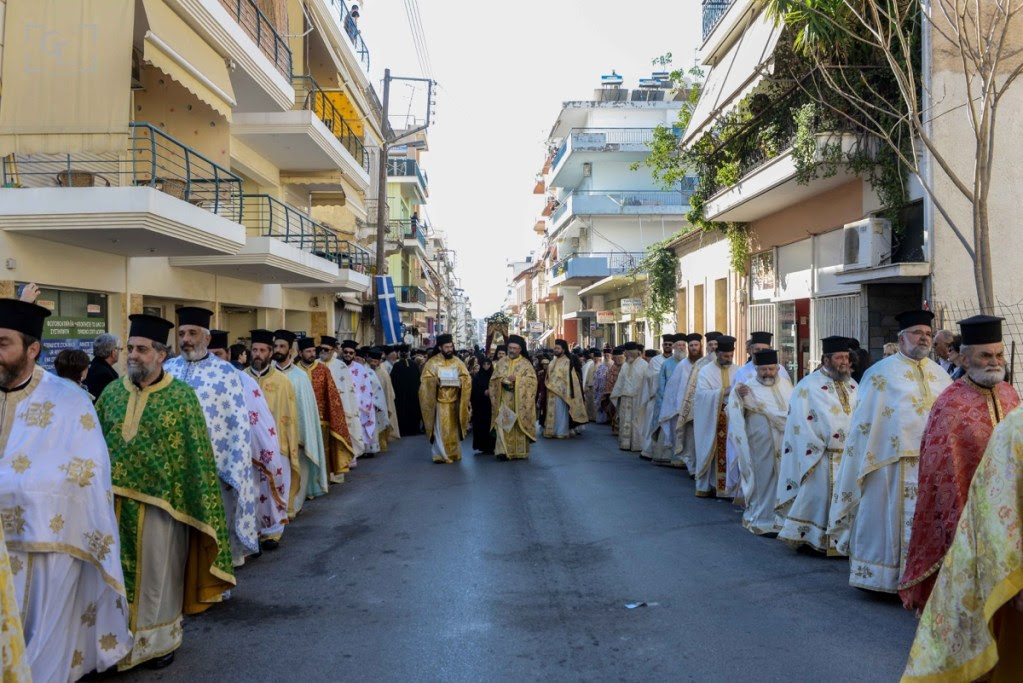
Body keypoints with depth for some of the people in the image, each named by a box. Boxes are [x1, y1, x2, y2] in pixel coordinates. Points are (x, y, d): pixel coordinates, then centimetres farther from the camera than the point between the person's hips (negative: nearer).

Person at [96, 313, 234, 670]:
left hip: (160, 501, -3)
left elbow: (197, 454, -8)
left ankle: (160, 638, 29)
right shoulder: (111, 393, 3)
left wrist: (201, 504, -10)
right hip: (115, 501, 4)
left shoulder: (182, 396, -8)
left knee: (158, 575, 11)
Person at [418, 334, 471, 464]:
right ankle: (440, 455, 1)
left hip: (454, 401, 3)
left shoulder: (458, 362, 6)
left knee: (454, 429, 8)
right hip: (439, 401, -3)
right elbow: (426, 380, -5)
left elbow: (467, 379, 3)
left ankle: (454, 454, 19)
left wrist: (458, 380, -16)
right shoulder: (432, 362, -2)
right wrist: (436, 380, -22)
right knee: (440, 430, -4)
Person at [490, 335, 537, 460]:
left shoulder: (525, 363, 2)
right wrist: (502, 380, -11)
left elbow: (532, 379, -6)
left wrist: (517, 378, -17)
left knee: (519, 425, 2)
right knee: (503, 424, -6)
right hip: (504, 399, 2)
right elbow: (494, 379, 10)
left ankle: (520, 451, 10)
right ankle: (503, 450, -7)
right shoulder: (501, 362, 10)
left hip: (520, 400, -1)